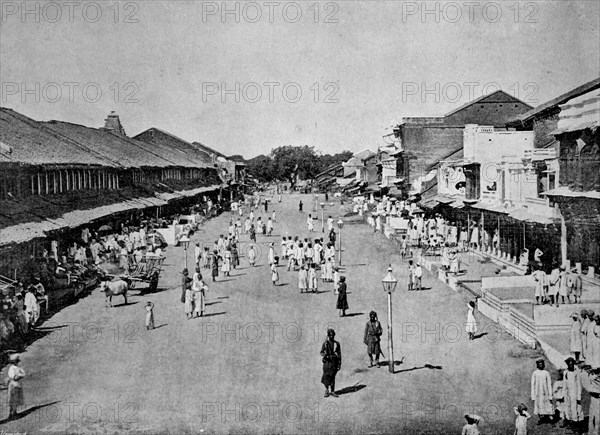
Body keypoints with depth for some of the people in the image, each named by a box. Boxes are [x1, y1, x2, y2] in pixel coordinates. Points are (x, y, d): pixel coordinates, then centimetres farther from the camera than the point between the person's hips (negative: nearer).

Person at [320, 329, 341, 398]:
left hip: (334, 363, 1)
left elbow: (339, 354, 6)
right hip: (327, 362, -1)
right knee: (326, 376, -3)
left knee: (332, 377, 2)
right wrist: (324, 355, -16)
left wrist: (339, 364, 2)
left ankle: (332, 391, 11)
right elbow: (321, 352, 8)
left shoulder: (336, 344, 4)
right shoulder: (325, 343, 3)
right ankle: (326, 390, 16)